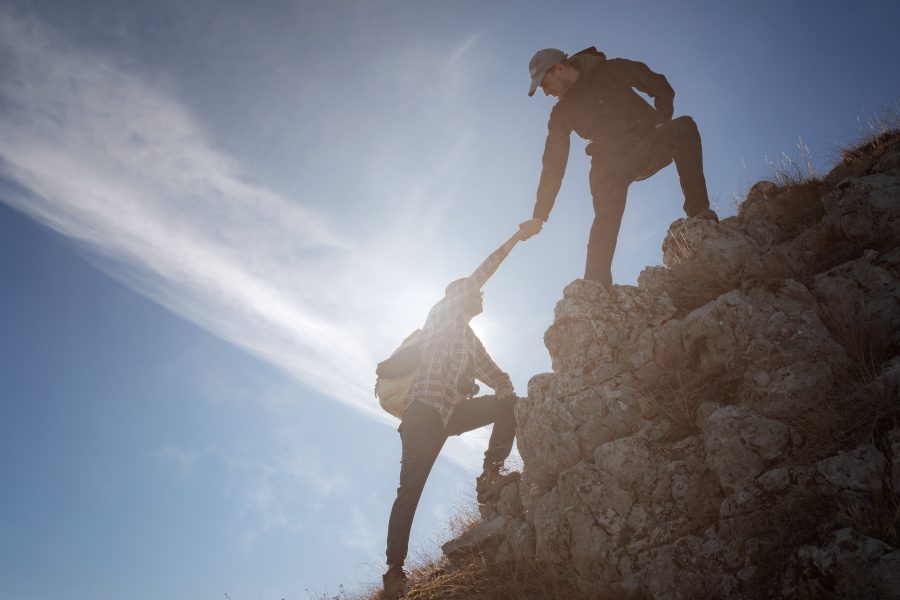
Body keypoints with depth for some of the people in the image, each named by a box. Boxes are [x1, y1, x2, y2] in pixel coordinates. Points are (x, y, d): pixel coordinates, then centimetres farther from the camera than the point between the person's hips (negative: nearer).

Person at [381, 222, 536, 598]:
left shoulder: (470, 339, 27)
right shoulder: (441, 314, 7)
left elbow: (488, 370, 18)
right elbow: (476, 277, -3)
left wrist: (504, 384, -7)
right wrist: (515, 239, -4)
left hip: (453, 412, 7)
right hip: (425, 410, -7)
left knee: (511, 403, -3)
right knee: (411, 490, -12)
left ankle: (490, 476, -9)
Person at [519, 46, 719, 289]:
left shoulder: (610, 71, 1)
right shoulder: (562, 114, 7)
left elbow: (661, 88, 6)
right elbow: (554, 165, 4)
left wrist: (662, 121, -13)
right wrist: (540, 214, -3)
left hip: (648, 145, -1)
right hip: (611, 164, 1)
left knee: (684, 127, -31)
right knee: (606, 219, -21)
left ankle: (699, 211, -36)